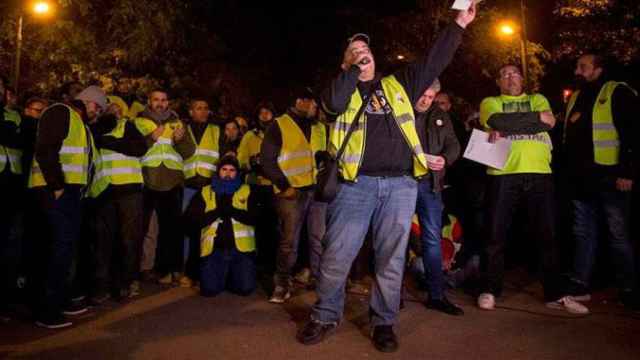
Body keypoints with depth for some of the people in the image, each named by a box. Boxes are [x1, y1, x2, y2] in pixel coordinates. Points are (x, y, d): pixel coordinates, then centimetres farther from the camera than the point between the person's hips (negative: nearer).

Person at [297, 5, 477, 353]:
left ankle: (383, 322, 22)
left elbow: (434, 61, 19)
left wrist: (459, 24, 19)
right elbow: (333, 105, -12)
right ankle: (325, 316, 18)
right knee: (336, 255, -2)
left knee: (391, 258, 6)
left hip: (401, 184, 2)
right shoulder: (341, 89, 11)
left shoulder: (398, 84, 19)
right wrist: (353, 69, -2)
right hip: (357, 183, -2)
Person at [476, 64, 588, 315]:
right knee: (496, 235, 2)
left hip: (540, 173, 2)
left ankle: (555, 294, 18)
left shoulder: (537, 99, 20)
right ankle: (489, 290, 14)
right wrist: (535, 117, -5)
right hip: (503, 174, -2)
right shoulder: (490, 102, 14)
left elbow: (550, 122, -2)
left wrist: (509, 126, -9)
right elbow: (497, 123, -9)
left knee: (546, 235, 7)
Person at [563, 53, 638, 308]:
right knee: (583, 233, 10)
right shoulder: (575, 98, 18)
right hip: (581, 179, 7)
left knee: (618, 235, 1)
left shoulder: (618, 93, -2)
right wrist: (569, 171, 11)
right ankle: (580, 285, 17)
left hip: (609, 177, -6)